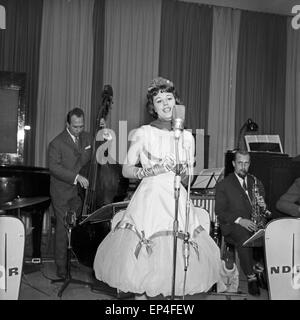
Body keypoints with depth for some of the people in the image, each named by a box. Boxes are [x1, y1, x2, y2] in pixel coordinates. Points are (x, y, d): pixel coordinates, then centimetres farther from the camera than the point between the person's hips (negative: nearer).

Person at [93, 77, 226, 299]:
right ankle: (141, 294, 16)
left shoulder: (186, 137, 10)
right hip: (149, 198, -3)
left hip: (177, 201, 3)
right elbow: (126, 170, 1)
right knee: (141, 260, -3)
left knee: (179, 259, 1)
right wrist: (152, 170, -12)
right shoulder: (143, 134, 0)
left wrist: (183, 172, -2)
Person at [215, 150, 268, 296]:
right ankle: (251, 277, -21)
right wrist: (240, 220, -19)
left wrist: (263, 205, -6)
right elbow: (220, 212, -4)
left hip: (254, 223, 4)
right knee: (244, 238, -35)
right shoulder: (223, 185, 3)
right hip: (232, 225, -4)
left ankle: (259, 266, -4)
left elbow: (264, 208, 20)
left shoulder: (256, 182, 17)